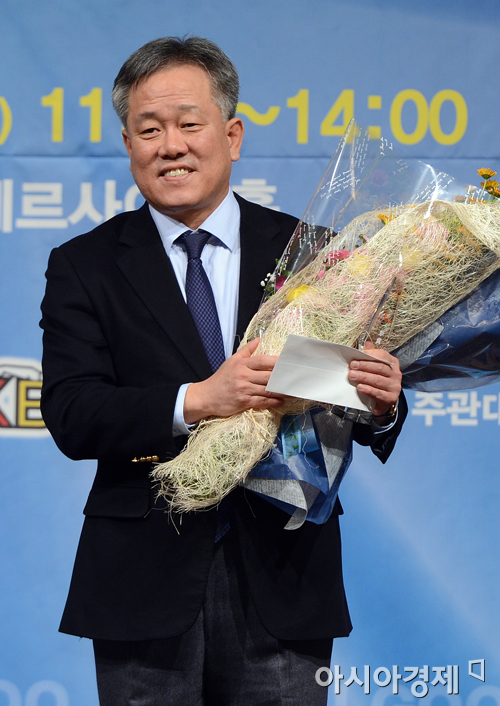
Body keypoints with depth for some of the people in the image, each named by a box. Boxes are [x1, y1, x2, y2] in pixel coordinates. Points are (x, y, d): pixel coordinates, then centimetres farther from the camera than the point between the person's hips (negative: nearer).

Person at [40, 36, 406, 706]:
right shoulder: (83, 267, 4)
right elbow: (71, 417, -9)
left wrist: (381, 404, -19)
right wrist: (196, 400, -23)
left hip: (281, 579, 1)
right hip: (145, 586, 0)